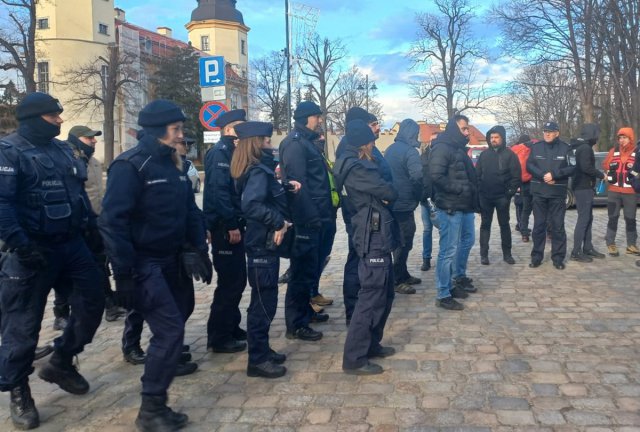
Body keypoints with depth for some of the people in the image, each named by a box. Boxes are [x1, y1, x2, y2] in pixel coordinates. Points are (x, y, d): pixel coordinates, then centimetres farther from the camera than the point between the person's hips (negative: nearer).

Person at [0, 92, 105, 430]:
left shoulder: (61, 149, 13)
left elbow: (78, 192, 20)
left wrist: (93, 227, 16)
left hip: (71, 243, 7)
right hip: (34, 250, -7)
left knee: (92, 301, 10)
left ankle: (61, 362, 30)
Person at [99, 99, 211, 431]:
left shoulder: (173, 164, 9)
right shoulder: (130, 166, -15)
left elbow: (190, 210, 13)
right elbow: (112, 222, -19)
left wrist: (198, 250, 6)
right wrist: (124, 273, -20)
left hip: (172, 260, 8)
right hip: (144, 264, -8)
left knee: (181, 309, 17)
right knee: (170, 330, -11)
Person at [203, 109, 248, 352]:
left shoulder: (232, 151, 17)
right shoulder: (220, 152, -13)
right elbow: (218, 191, -22)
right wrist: (231, 225, -24)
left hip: (232, 225, 10)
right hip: (225, 228, -10)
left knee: (236, 280, 15)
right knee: (230, 282, -4)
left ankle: (231, 328, 27)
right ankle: (219, 338, 6)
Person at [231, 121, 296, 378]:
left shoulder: (261, 170, 11)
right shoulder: (258, 171, -19)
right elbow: (251, 205, -34)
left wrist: (286, 187, 12)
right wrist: (278, 221, -28)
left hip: (265, 243, 10)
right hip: (262, 244, -10)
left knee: (265, 301, 17)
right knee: (263, 302, -1)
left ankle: (262, 350, 29)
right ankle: (257, 360, 9)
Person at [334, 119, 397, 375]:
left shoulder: (360, 165, 16)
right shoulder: (355, 168, -17)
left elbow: (381, 195, 14)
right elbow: (389, 193, -16)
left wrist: (384, 196, -7)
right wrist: (388, 193, 5)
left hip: (379, 237, 10)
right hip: (373, 239, -10)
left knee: (383, 294, 18)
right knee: (371, 297, -7)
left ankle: (371, 345, 29)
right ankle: (354, 359, 0)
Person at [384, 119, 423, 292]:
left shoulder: (390, 149, 12)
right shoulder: (410, 151, -16)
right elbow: (418, 175, -26)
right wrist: (419, 194, -9)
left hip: (391, 203, 9)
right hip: (404, 204, -9)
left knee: (398, 240, 18)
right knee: (403, 242, 0)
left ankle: (402, 275, 28)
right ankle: (396, 280, 4)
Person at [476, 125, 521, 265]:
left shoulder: (509, 154, -3)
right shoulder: (484, 154, 6)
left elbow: (516, 176, -6)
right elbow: (477, 174, 7)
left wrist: (510, 192, -12)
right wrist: (479, 191, -2)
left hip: (502, 196, -2)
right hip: (485, 196, 2)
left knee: (504, 224, 8)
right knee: (485, 225, 5)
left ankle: (507, 253, 16)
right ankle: (484, 254, 10)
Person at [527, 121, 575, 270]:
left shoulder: (565, 148, -1)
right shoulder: (536, 147, 5)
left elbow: (572, 168, -6)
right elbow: (529, 165, -1)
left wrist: (554, 174, -18)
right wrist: (543, 176, -15)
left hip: (558, 193, -2)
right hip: (539, 192, 2)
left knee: (558, 226, 3)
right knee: (538, 225, 8)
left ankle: (558, 258, 11)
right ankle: (536, 256, 16)